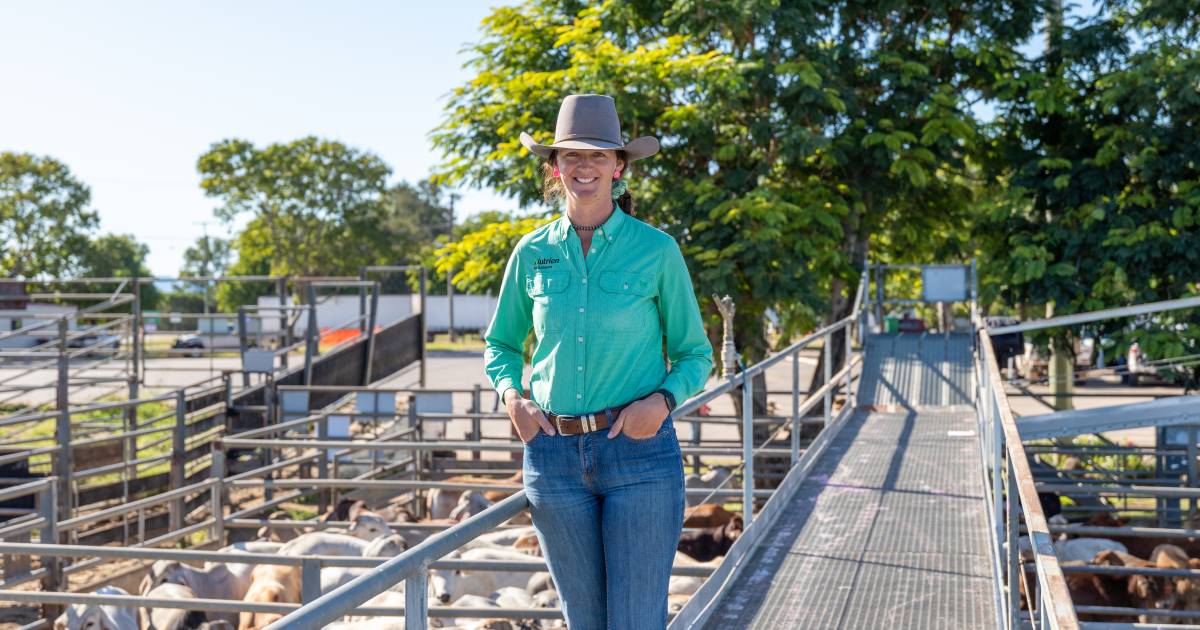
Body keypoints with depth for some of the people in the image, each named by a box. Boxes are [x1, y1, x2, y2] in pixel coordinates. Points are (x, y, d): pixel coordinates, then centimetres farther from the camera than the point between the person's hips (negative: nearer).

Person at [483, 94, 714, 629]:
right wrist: (511, 396, -2)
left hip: (639, 450, -3)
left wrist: (663, 400, -14)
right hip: (554, 453, 3)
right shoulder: (532, 254, 6)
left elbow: (695, 354, 6)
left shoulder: (656, 250, -2)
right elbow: (500, 344, 18)